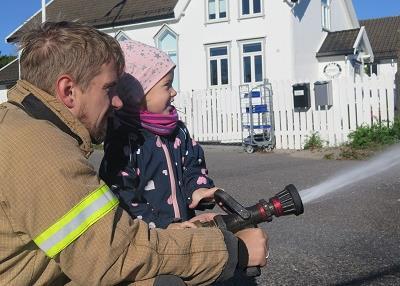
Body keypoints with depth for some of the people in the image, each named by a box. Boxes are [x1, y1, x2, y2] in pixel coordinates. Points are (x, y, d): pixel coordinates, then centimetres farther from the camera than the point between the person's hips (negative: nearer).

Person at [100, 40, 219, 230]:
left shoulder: (178, 130, 4)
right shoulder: (123, 140, -18)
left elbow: (192, 164, 13)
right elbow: (121, 198, -19)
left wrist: (197, 187, -10)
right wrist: (164, 226, -23)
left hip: (184, 225, 7)